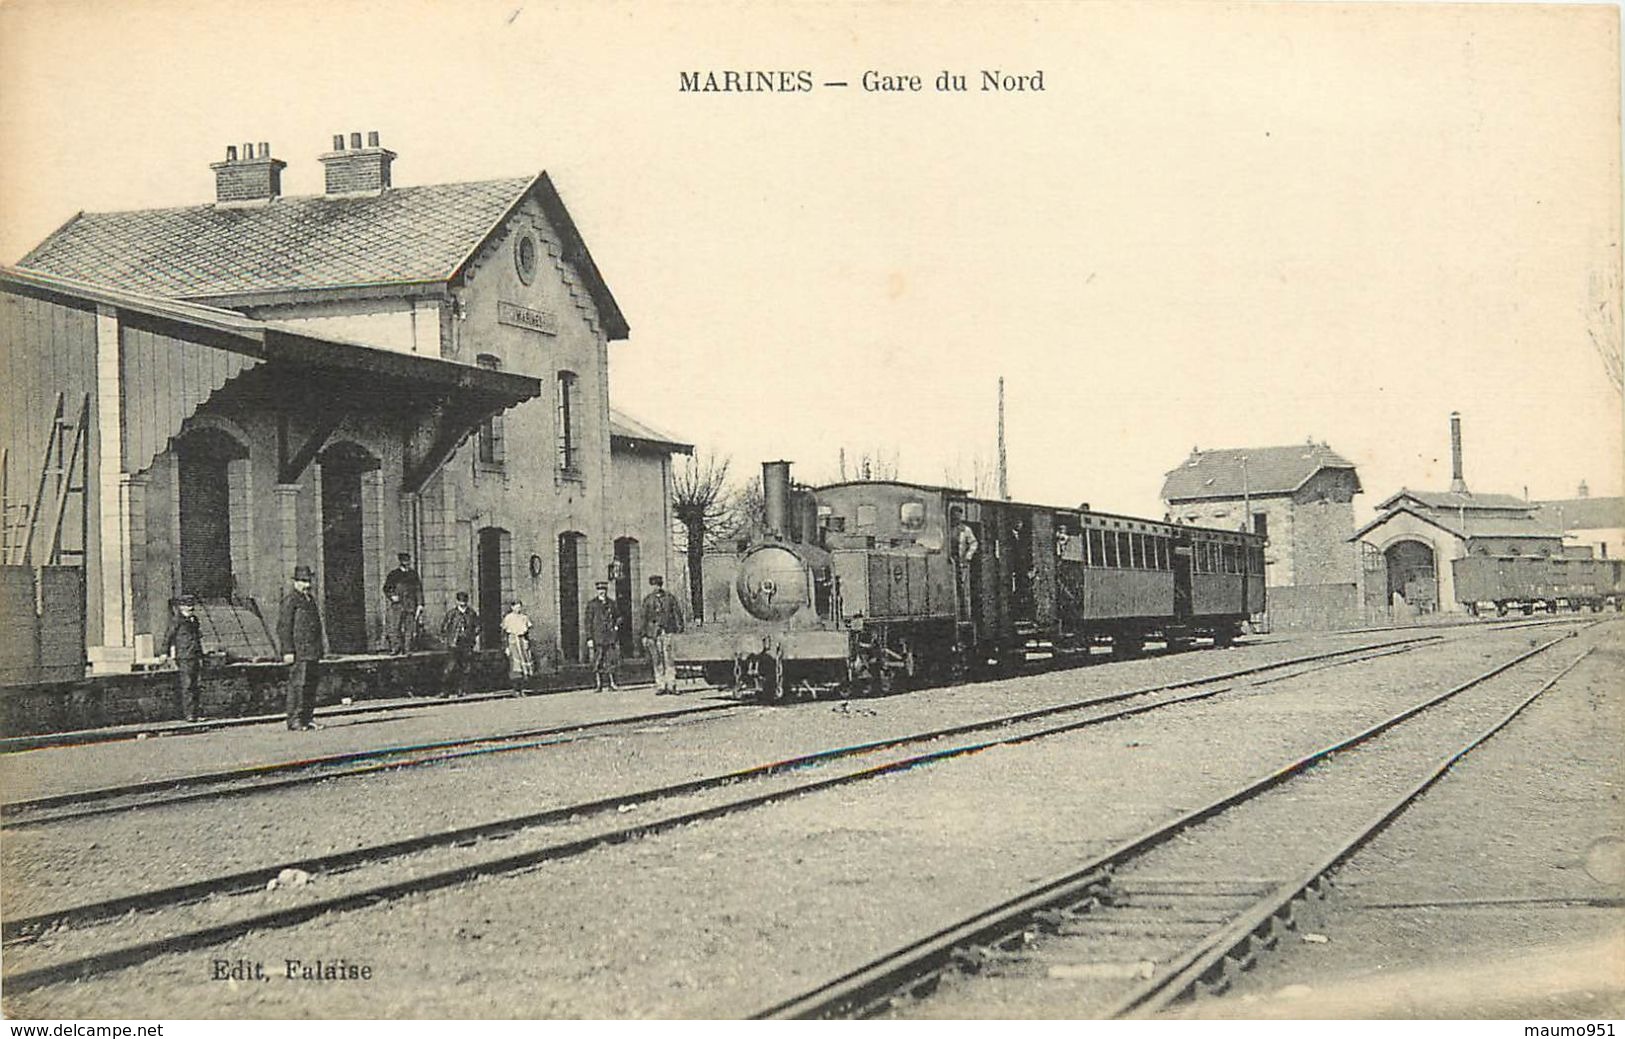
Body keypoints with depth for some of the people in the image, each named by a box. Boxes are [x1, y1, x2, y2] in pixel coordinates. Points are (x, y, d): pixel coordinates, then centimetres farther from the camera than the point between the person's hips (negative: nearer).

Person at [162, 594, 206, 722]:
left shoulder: (194, 620, 16)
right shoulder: (177, 621, -5)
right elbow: (168, 638, -4)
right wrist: (172, 656, -5)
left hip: (196, 657, 7)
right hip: (184, 659, -7)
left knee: (198, 686, 6)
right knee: (186, 686, -7)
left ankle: (198, 712, 10)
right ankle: (188, 714, -6)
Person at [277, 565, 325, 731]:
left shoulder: (310, 599, 20)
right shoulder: (290, 601, -7)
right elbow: (283, 627, -12)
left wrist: (320, 646, 24)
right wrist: (288, 651, -17)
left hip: (312, 652, 9)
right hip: (299, 652, -9)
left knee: (311, 685, 10)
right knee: (297, 685, -9)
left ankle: (307, 719, 16)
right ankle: (294, 721, -6)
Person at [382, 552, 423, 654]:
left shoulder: (414, 574, 12)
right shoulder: (393, 574, 5)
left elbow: (418, 590, 12)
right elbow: (386, 588, 6)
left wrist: (420, 604, 3)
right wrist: (392, 596, -14)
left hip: (411, 605, 2)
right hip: (397, 604, -2)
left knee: (409, 627, -1)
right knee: (394, 627, -9)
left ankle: (407, 649, 3)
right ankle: (395, 648, -5)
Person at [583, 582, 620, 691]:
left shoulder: (611, 603, 12)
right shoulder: (592, 604, 1)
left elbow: (615, 618, 24)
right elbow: (588, 621, -2)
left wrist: (616, 625, 6)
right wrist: (589, 638, -7)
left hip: (610, 637, 3)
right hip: (597, 637, -3)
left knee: (610, 661, 2)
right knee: (598, 661, -2)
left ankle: (612, 684, 4)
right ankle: (597, 685, 4)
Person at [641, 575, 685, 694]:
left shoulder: (670, 597, 7)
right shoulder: (648, 599, 10)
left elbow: (677, 613, 7)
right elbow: (644, 618, 12)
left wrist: (680, 628, -4)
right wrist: (644, 635, 8)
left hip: (667, 631, -2)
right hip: (653, 633, 2)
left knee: (668, 659, -10)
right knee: (657, 661, 3)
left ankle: (671, 686, -9)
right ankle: (660, 686, 8)